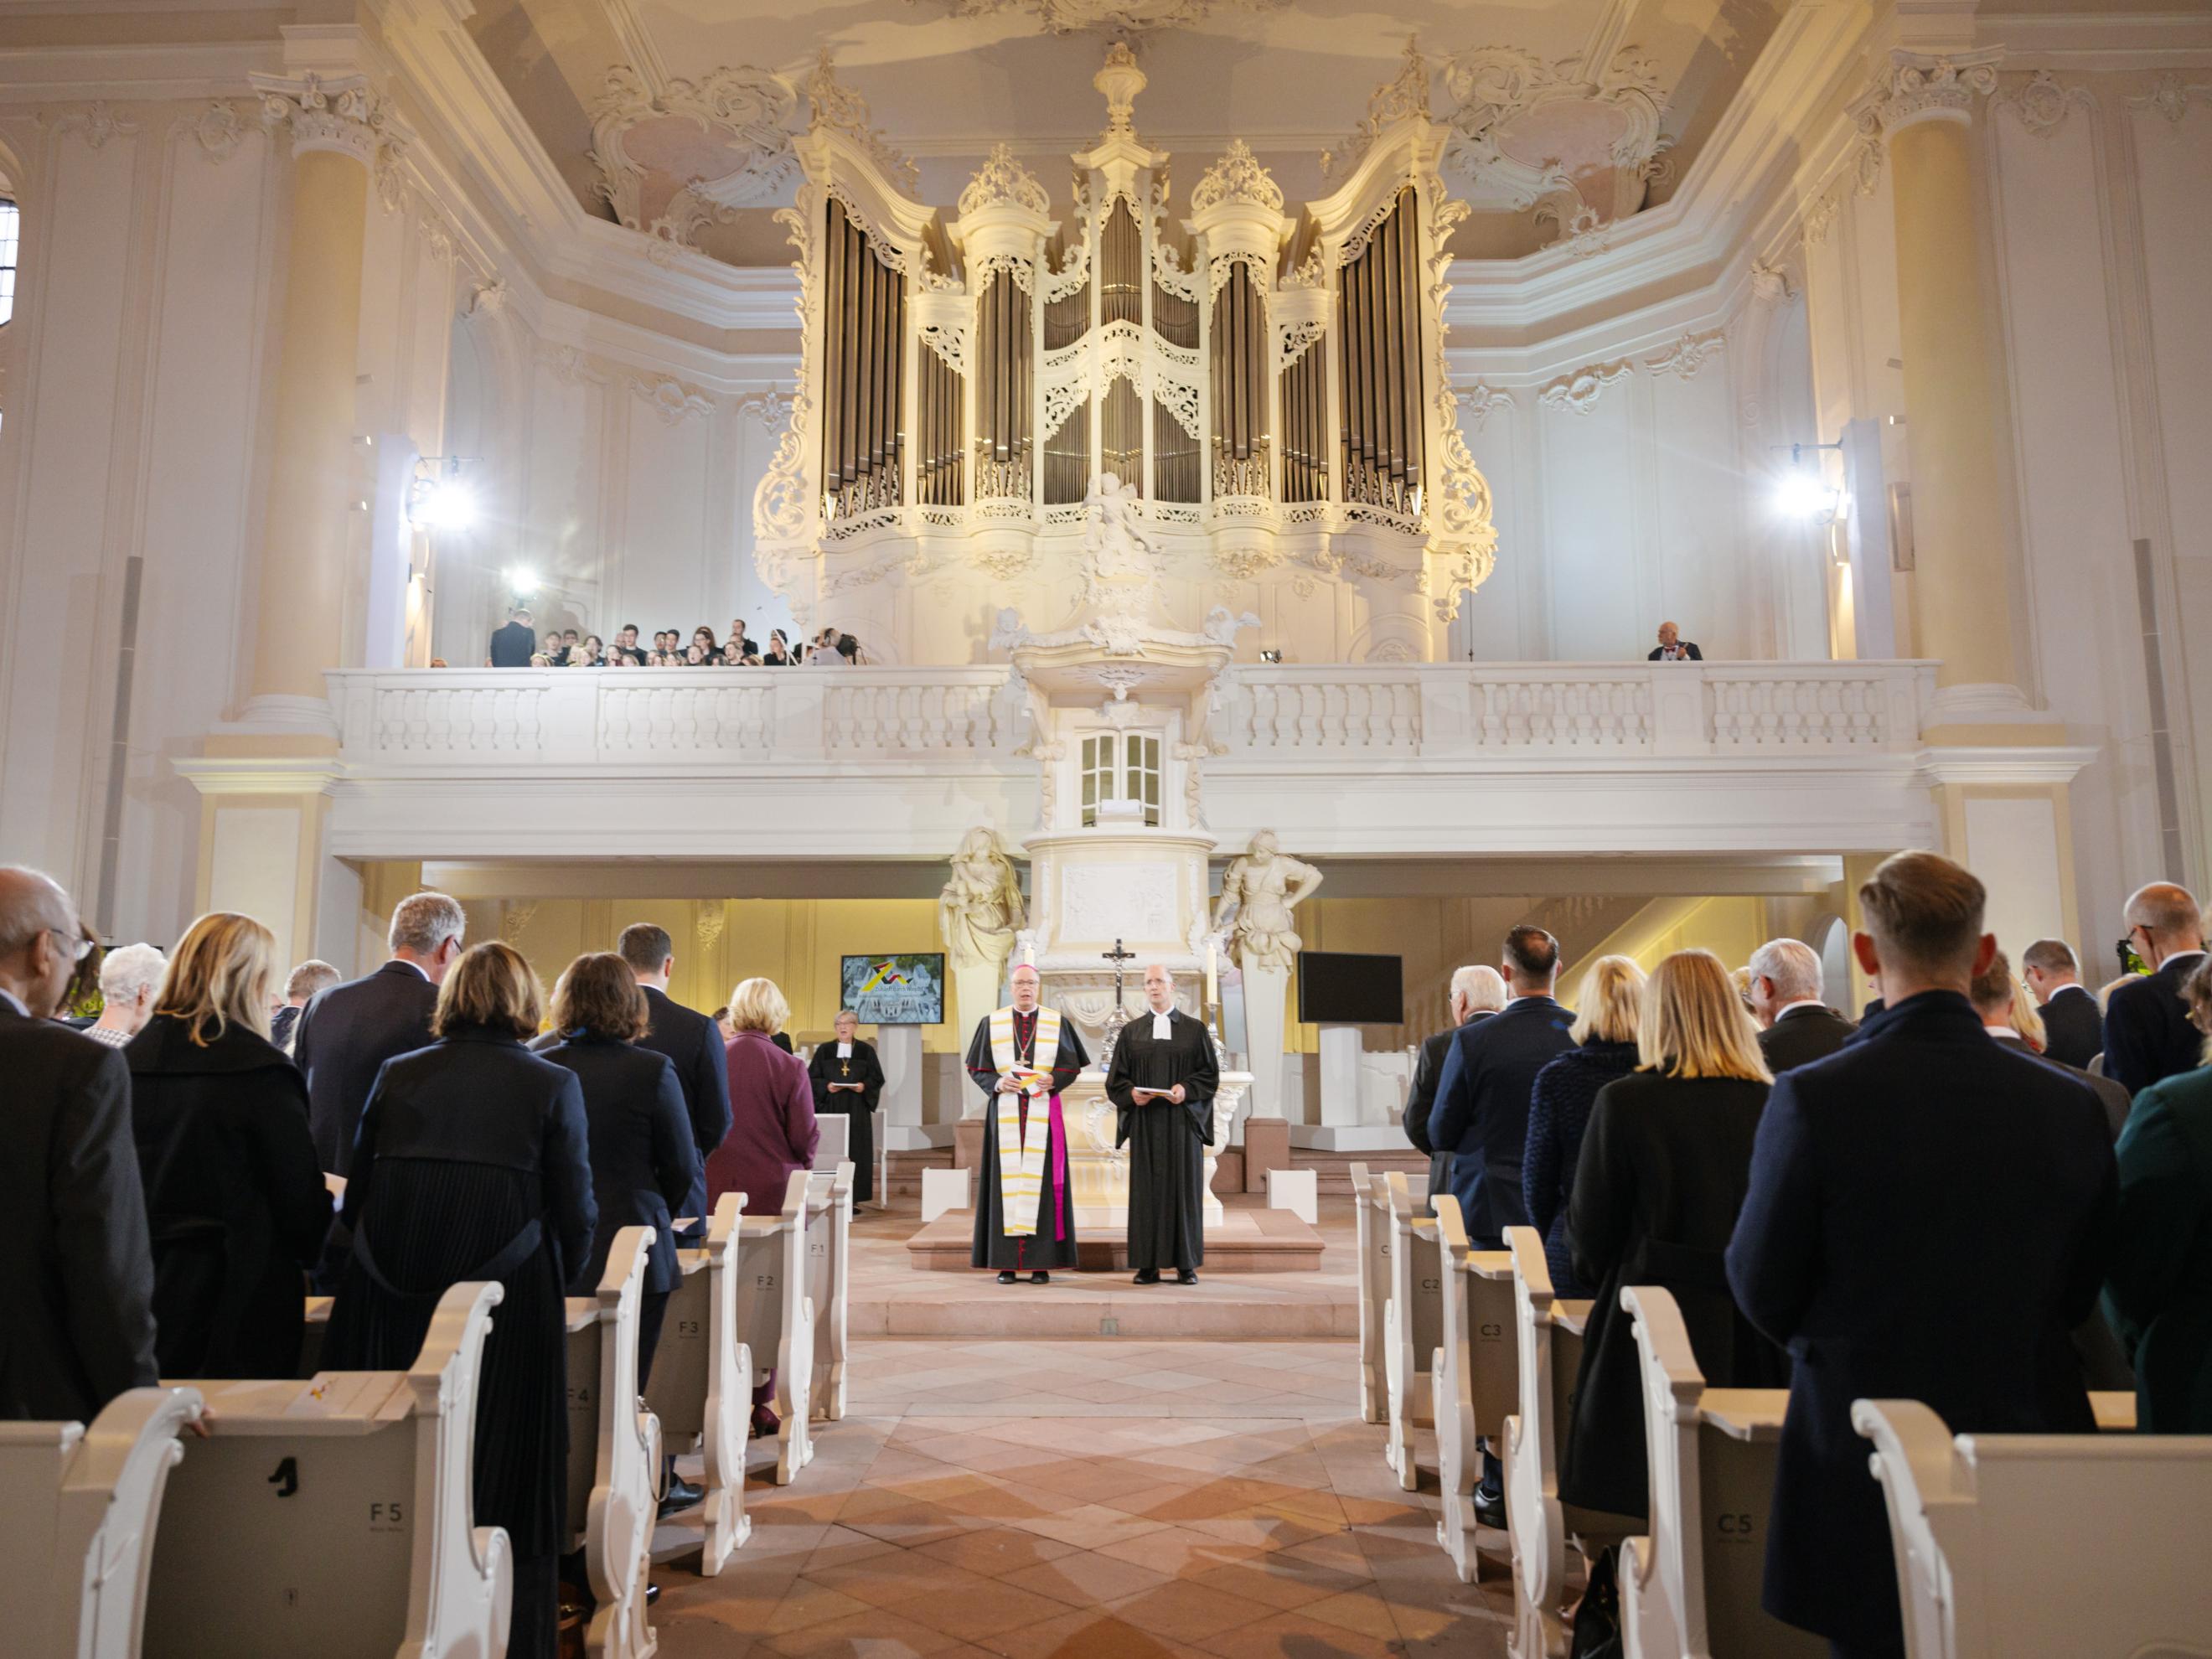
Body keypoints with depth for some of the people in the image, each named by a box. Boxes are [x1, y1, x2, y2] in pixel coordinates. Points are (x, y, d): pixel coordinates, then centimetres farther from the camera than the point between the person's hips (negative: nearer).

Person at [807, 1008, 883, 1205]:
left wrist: (863, 1086, -14)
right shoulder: (824, 1050, 7)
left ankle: (853, 1198, 3)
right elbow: (811, 1078, 4)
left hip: (857, 1110, 0)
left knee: (856, 1152, -2)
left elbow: (877, 1078, 5)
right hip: (830, 1108, 0)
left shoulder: (866, 1050, 7)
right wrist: (826, 1086, -14)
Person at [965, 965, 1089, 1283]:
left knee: (1041, 1179, -3)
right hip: (1005, 1111, 0)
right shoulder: (991, 1023, 8)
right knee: (1007, 1179, -2)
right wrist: (998, 1082, -10)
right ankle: (1007, 1262, 2)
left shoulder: (1058, 1023, 8)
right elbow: (976, 1068, 8)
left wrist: (1052, 1080, -11)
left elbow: (1072, 1065, 7)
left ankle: (1041, 1263, 1)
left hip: (1043, 1113, 0)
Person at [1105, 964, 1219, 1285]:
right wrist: (1131, 1093, -12)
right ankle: (1148, 1265, 3)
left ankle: (1186, 1264, 7)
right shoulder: (1131, 1031, 9)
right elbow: (1115, 1078, 8)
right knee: (1147, 1189, -1)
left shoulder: (1194, 1030, 6)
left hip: (1182, 1121, -1)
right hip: (1144, 1123, 1)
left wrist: (1186, 1089, -15)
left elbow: (1210, 1073, 2)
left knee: (1183, 1187, 0)